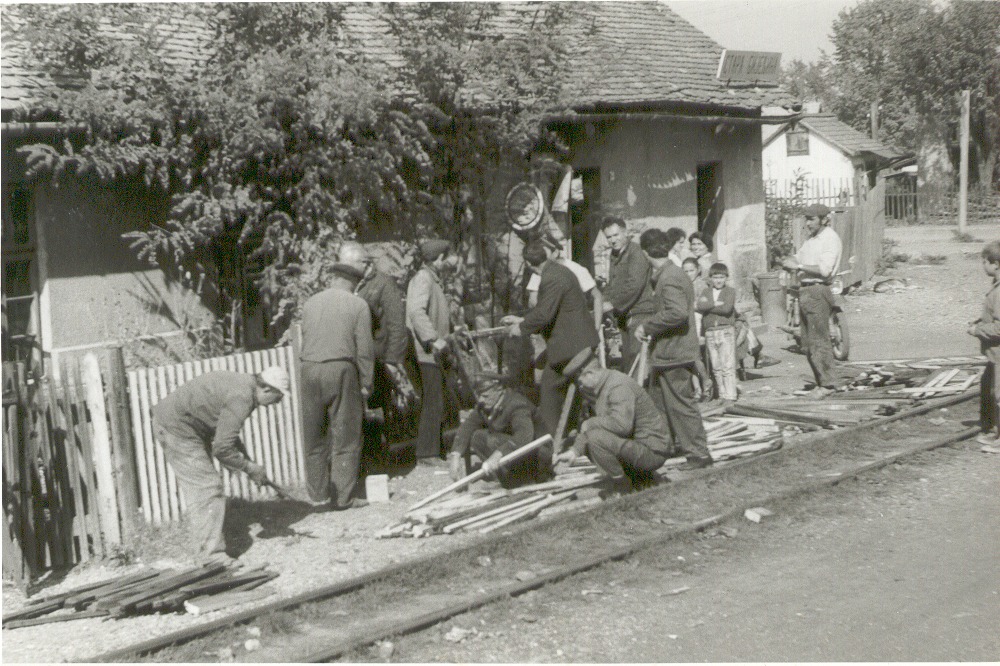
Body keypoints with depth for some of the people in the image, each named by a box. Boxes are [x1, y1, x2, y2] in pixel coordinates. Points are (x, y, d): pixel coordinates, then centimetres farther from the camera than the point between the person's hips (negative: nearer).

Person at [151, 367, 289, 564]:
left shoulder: (242, 384, 8)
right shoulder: (241, 398, -24)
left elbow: (226, 433, 20)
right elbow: (222, 448, -25)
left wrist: (246, 459, 12)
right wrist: (250, 468, -11)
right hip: (176, 428, -11)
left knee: (197, 488, 18)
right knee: (207, 489, -10)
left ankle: (203, 544, 28)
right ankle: (212, 555, -7)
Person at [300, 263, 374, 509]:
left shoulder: (310, 303, 11)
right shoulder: (358, 305, 0)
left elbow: (304, 339, 10)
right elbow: (364, 348, -3)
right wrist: (366, 383, 3)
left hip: (310, 369, 3)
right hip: (341, 369, -3)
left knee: (314, 435, 12)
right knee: (345, 436, 4)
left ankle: (318, 493, 16)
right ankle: (343, 496, 5)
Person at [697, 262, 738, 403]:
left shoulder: (730, 291, 2)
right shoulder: (705, 292, 12)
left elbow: (727, 308, -16)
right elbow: (700, 306, -7)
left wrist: (707, 306, -8)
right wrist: (715, 304, -15)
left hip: (726, 330, -4)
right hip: (710, 332, 4)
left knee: (728, 366, -8)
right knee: (716, 367, 8)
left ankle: (730, 395, -7)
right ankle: (722, 395, 15)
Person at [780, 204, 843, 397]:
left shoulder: (831, 239, -7)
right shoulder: (810, 239, 20)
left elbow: (824, 269, -18)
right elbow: (797, 259, 20)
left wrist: (799, 266, -19)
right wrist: (789, 261, -3)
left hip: (818, 291, -9)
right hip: (805, 291, 9)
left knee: (820, 341, -8)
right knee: (808, 341, 9)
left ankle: (826, 384, -4)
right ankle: (820, 381, 15)